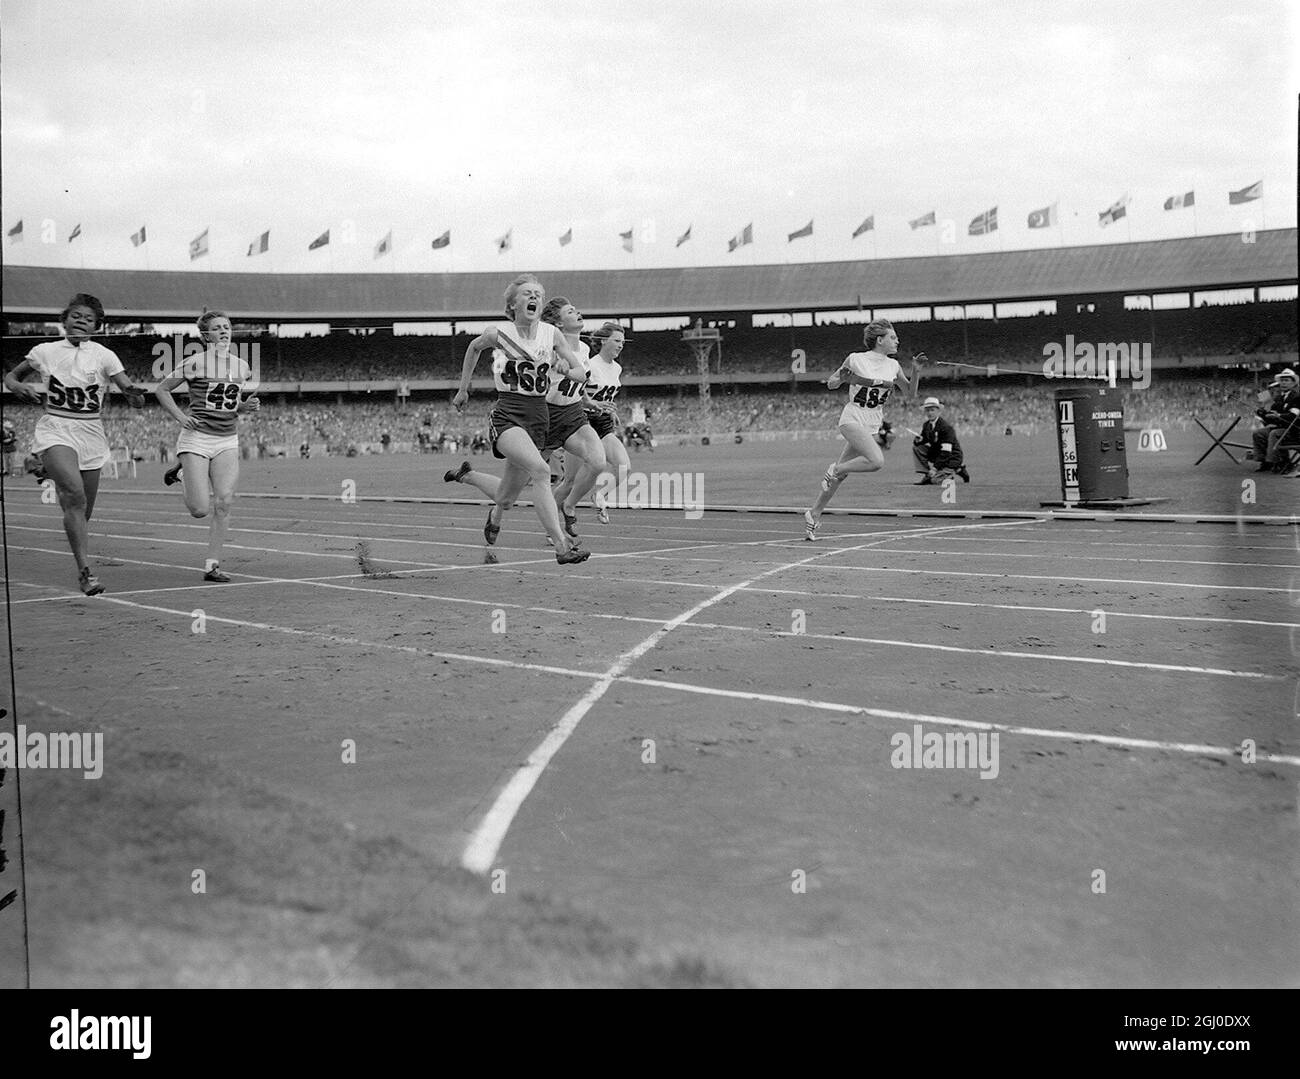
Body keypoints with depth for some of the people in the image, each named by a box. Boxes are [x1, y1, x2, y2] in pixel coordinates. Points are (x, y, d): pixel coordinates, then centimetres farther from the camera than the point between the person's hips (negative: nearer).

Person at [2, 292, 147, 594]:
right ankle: (85, 571, -27)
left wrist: (135, 395, -31)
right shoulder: (45, 352, 3)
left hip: (91, 435, 2)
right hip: (54, 431, -2)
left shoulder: (103, 356, -1)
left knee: (84, 511, 8)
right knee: (75, 495, -25)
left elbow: (133, 396, -7)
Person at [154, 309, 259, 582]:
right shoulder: (195, 363, -5)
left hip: (228, 441, 4)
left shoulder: (242, 366, 9)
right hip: (197, 439, -4)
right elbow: (161, 389, 3)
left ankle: (212, 565, 0)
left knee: (224, 502, -10)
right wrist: (180, 417, -10)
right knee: (200, 510, -7)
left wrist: (248, 406, 0)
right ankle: (181, 467, 27)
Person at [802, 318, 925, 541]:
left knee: (840, 474, 6)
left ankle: (814, 513, 18)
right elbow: (830, 384, 3)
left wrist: (916, 371, -3)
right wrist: (841, 378, -19)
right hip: (852, 420, -5)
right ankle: (835, 469, -5)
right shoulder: (856, 359, -7)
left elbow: (911, 392, 14)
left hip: (872, 427, 5)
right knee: (876, 460, -28)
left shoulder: (892, 366, 6)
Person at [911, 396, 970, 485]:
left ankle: (958, 470, 5)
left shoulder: (946, 427, -22)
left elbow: (946, 452, -25)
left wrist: (935, 467, -29)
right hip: (936, 453, 7)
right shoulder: (926, 425, 2)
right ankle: (926, 476, -5)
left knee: (935, 480, -22)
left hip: (951, 458, -7)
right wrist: (918, 440, -20)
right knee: (916, 446, -9)